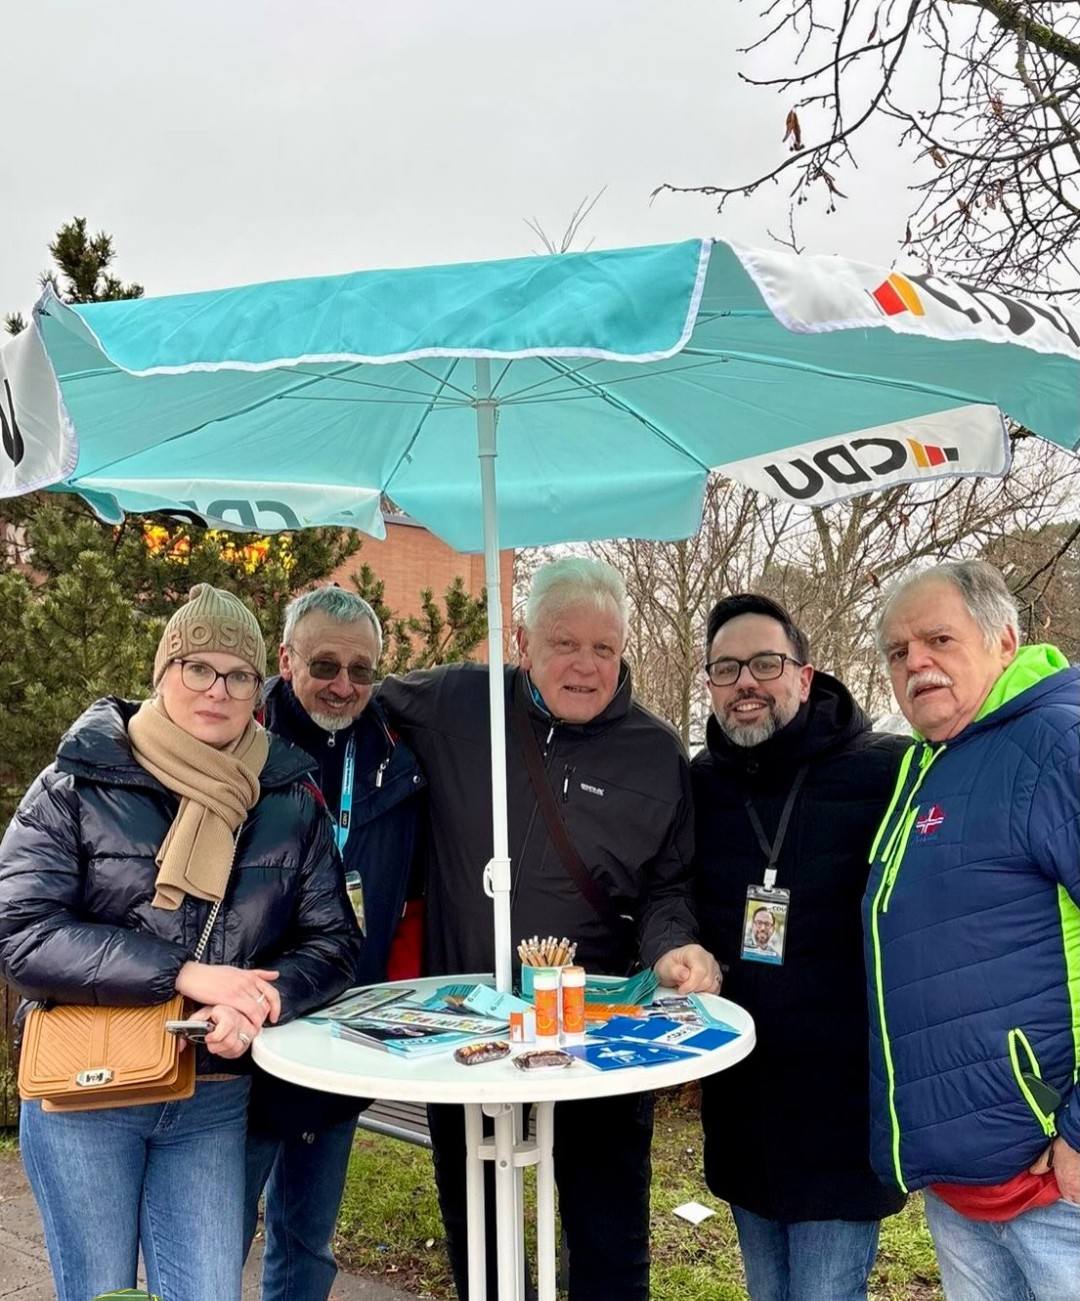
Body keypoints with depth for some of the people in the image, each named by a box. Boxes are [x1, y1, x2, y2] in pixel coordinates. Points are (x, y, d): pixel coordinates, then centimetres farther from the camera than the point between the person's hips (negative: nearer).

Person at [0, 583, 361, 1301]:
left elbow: (334, 941, 2)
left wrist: (257, 1001, -19)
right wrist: (186, 973, -22)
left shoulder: (291, 803, 2)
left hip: (213, 1102, 2)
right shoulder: (77, 785, -6)